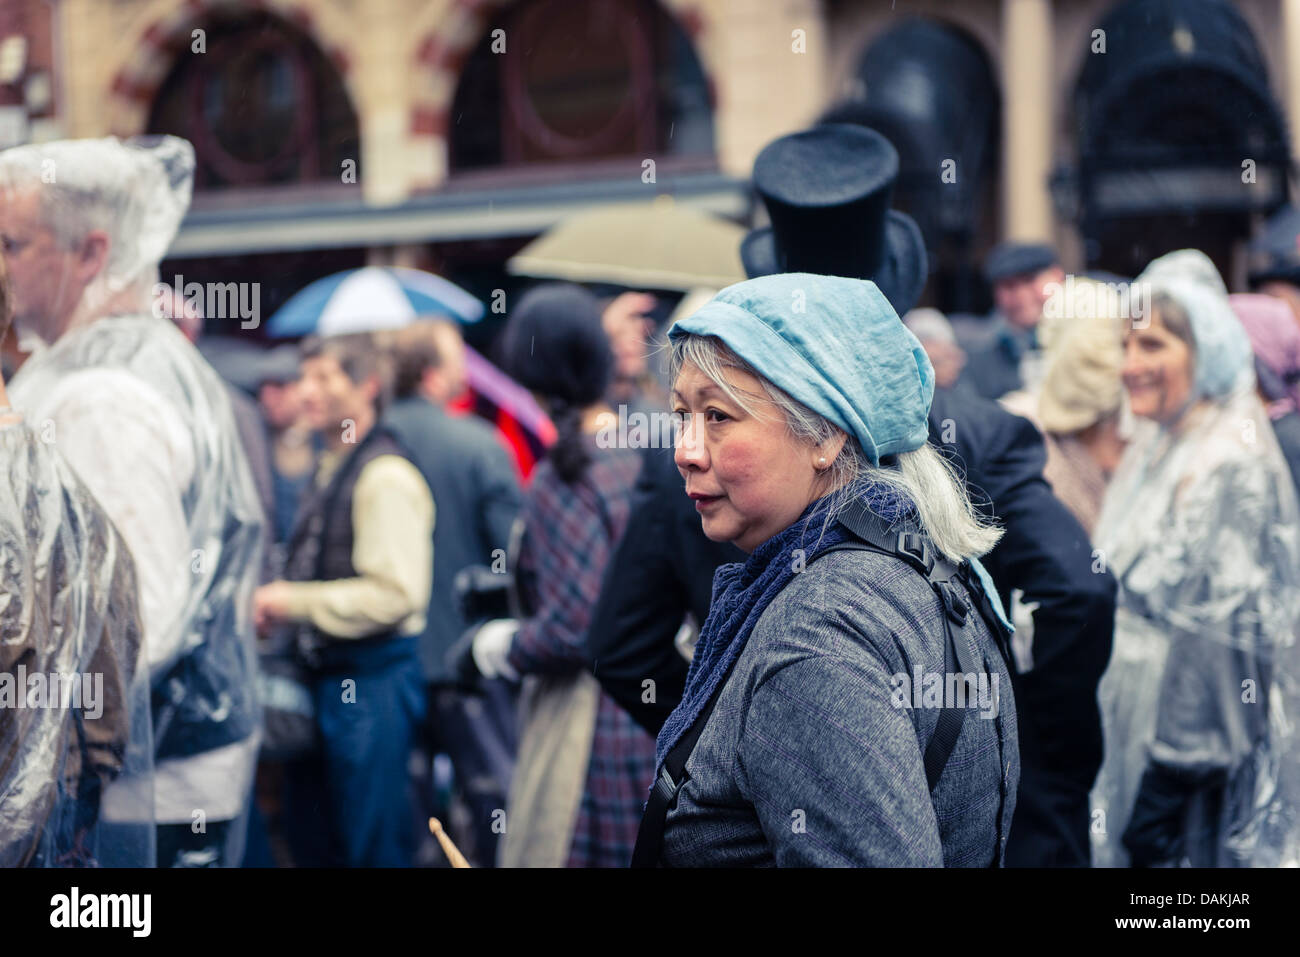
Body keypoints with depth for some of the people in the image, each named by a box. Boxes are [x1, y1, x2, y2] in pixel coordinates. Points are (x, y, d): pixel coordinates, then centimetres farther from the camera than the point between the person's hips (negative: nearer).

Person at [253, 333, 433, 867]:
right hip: (327, 675, 10)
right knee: (313, 840, 16)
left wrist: (295, 601, -17)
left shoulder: (385, 476, -16)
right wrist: (276, 607, 8)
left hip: (372, 679, -9)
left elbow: (395, 593, -22)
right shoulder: (331, 467, 13)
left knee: (373, 847, -2)